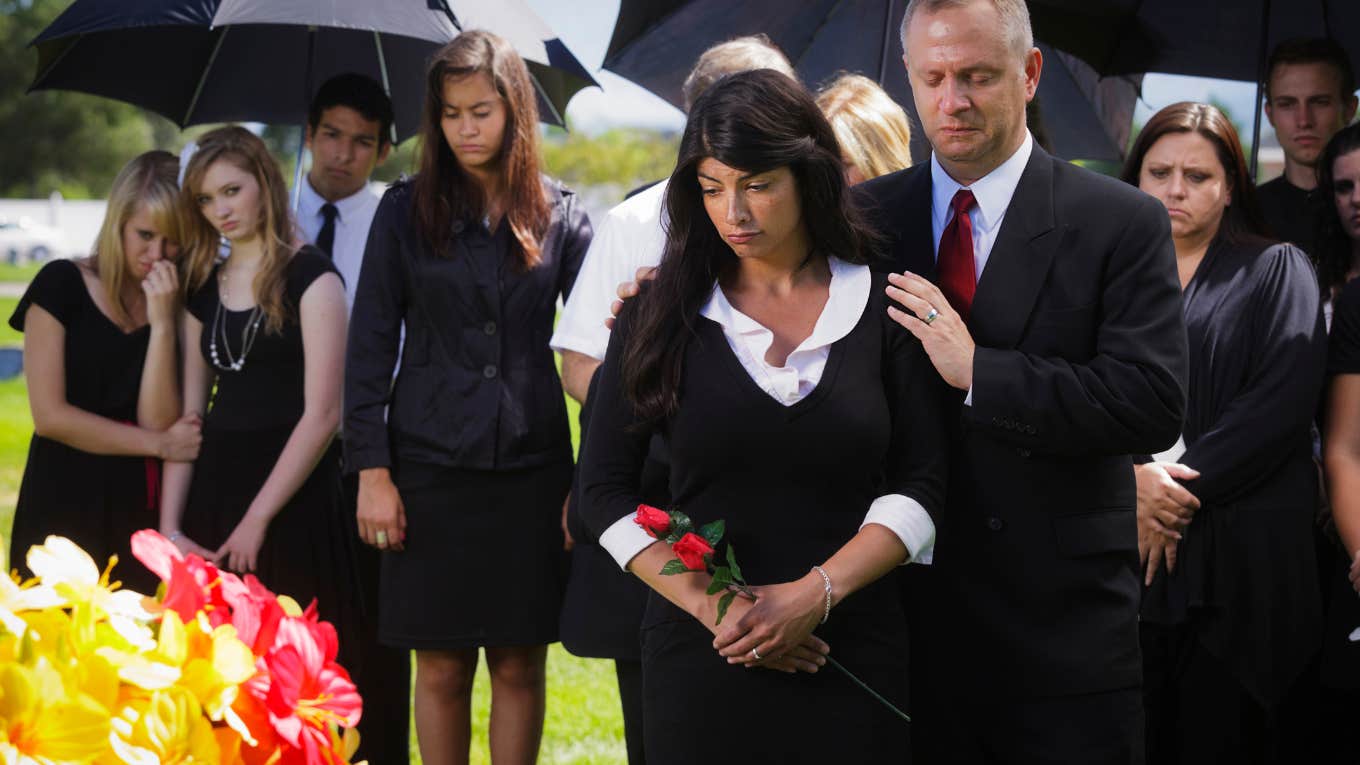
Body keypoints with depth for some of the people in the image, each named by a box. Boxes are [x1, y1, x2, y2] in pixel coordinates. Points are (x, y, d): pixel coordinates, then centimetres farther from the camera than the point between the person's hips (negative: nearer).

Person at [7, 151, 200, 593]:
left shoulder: (179, 304, 3)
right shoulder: (61, 286, -4)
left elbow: (157, 421, -7)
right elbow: (50, 415, -10)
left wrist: (162, 323, -15)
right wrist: (159, 445, -7)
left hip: (142, 510, 2)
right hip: (64, 503, -2)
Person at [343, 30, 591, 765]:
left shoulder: (558, 215, 4)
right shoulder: (407, 210, 2)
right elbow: (371, 344, 2)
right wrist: (371, 469, -5)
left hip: (530, 464, 1)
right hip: (430, 464, -1)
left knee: (519, 666, 5)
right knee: (441, 668, 3)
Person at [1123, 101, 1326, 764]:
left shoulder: (1277, 273, 7)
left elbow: (1281, 403, -6)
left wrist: (1183, 488, -12)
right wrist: (1134, 476, -15)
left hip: (1241, 557, -2)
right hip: (1117, 553, 2)